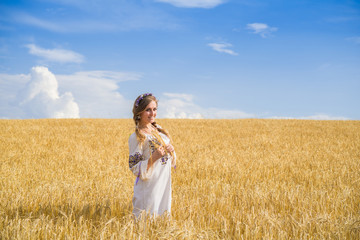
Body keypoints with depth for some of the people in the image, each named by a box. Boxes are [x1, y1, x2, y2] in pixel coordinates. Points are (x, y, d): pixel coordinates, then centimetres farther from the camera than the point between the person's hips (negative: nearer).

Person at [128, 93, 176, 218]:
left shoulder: (159, 129, 7)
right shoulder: (136, 137, -13)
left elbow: (171, 161, 17)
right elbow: (135, 168, -14)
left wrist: (171, 150, -5)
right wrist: (154, 157, -26)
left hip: (165, 186, 7)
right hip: (149, 188, -7)